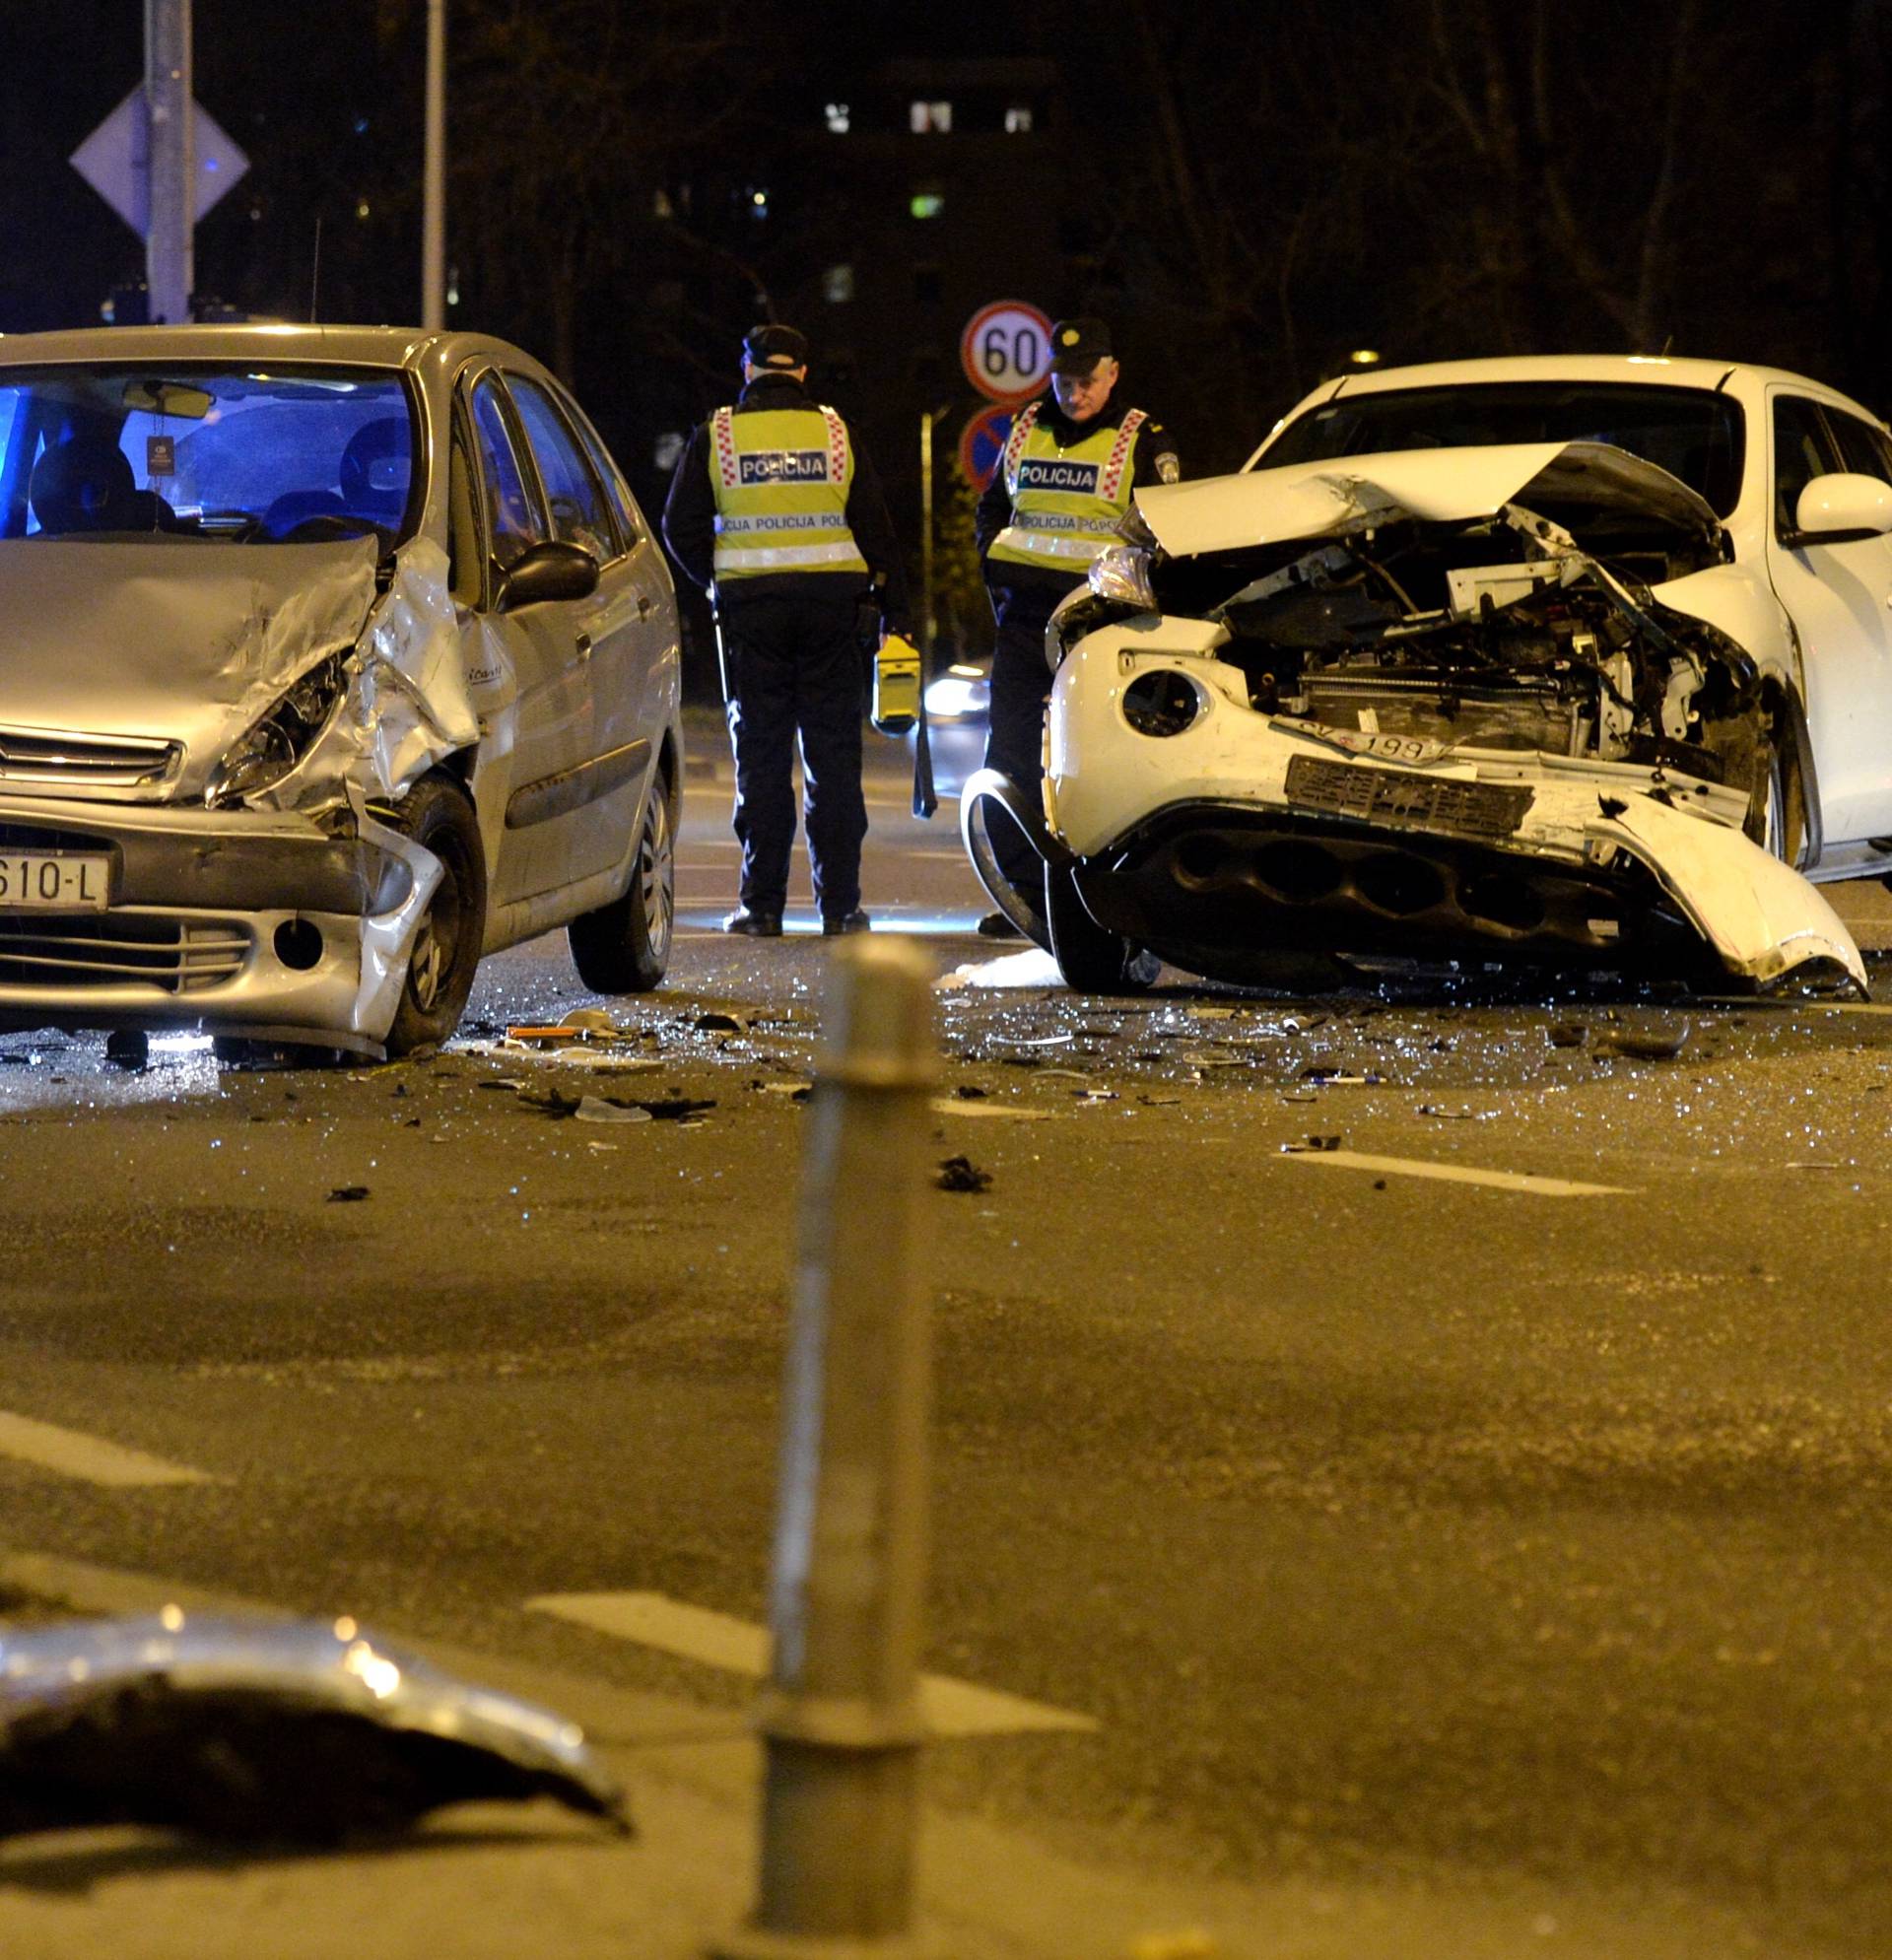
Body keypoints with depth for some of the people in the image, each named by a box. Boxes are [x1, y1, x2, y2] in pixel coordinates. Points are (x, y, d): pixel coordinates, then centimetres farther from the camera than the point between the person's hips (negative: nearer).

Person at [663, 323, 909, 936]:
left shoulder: (716, 436, 2)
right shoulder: (835, 433, 5)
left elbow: (681, 528, 1)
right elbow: (874, 528, 4)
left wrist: (715, 580, 17)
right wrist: (894, 610, 9)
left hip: (750, 606, -1)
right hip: (831, 603, 1)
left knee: (760, 753, 3)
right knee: (833, 753, 5)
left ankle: (763, 904, 1)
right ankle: (840, 903, 4)